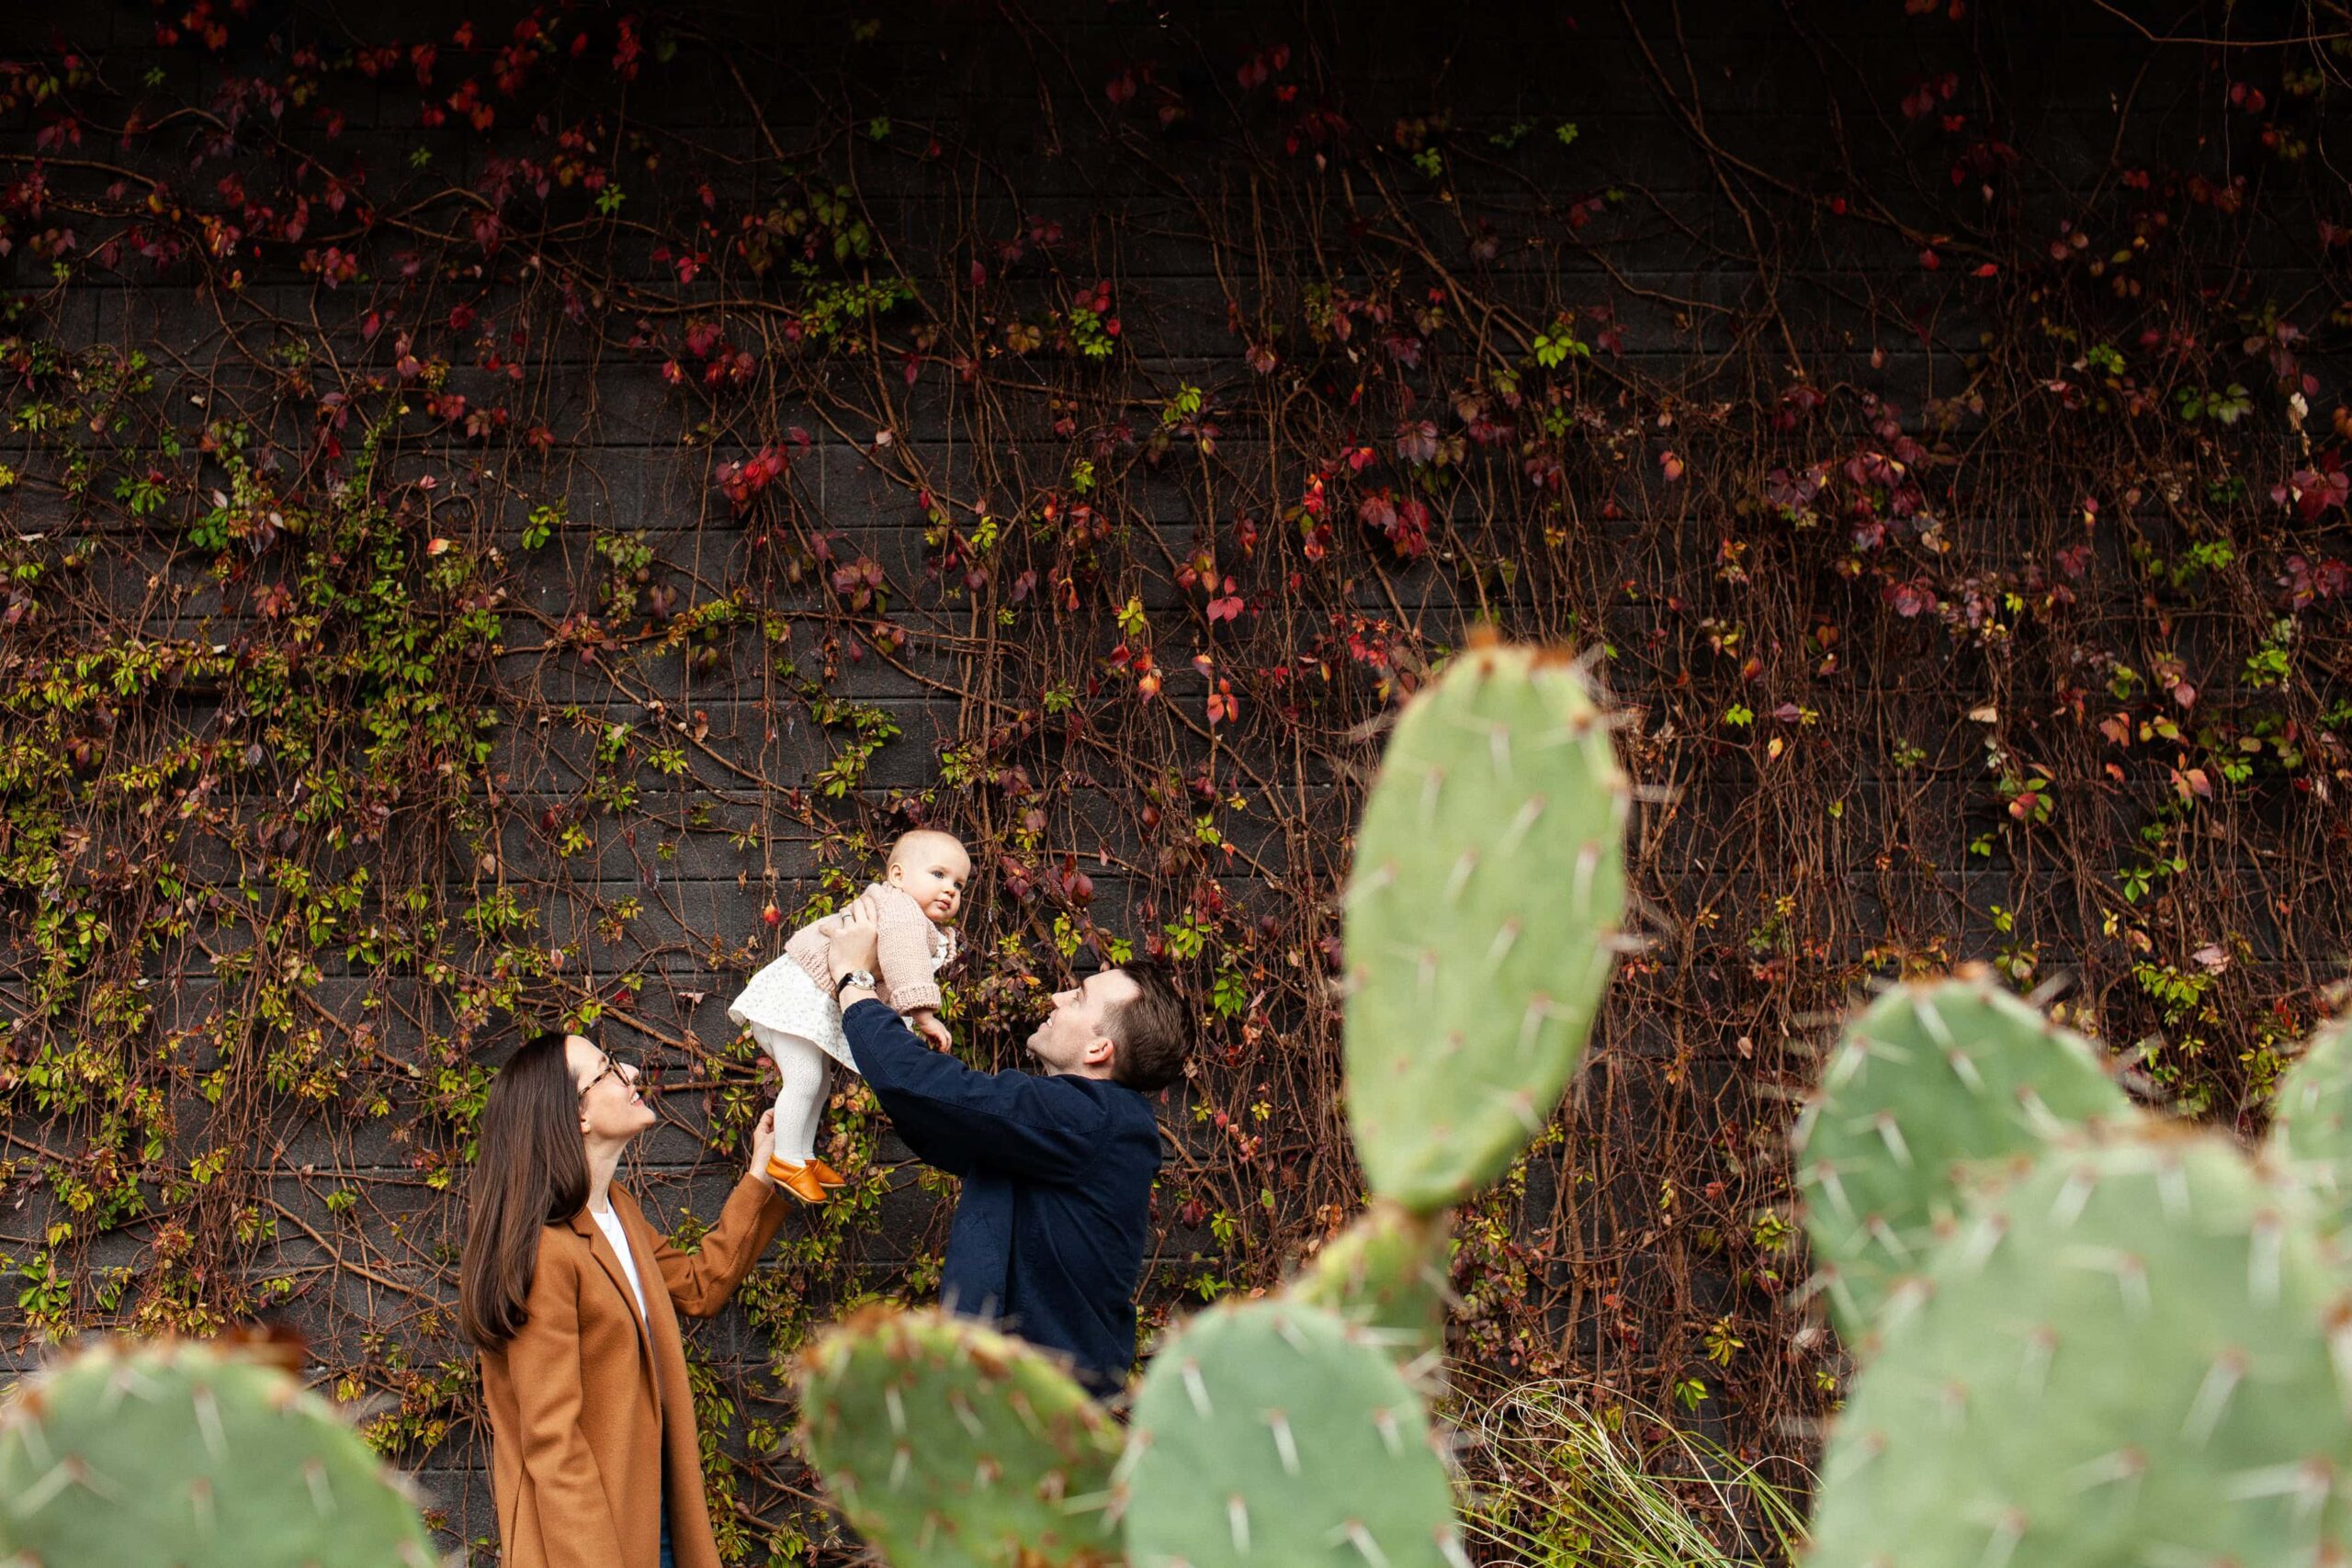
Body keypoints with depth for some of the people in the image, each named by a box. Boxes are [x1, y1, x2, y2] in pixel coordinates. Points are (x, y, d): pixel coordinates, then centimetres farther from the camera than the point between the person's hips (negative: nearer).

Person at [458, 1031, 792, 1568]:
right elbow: (551, 1443, -23)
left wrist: (761, 1175, 20)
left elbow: (698, 1287, 22)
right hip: (592, 1524, -9)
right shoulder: (546, 1251, -22)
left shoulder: (618, 1211, 7)